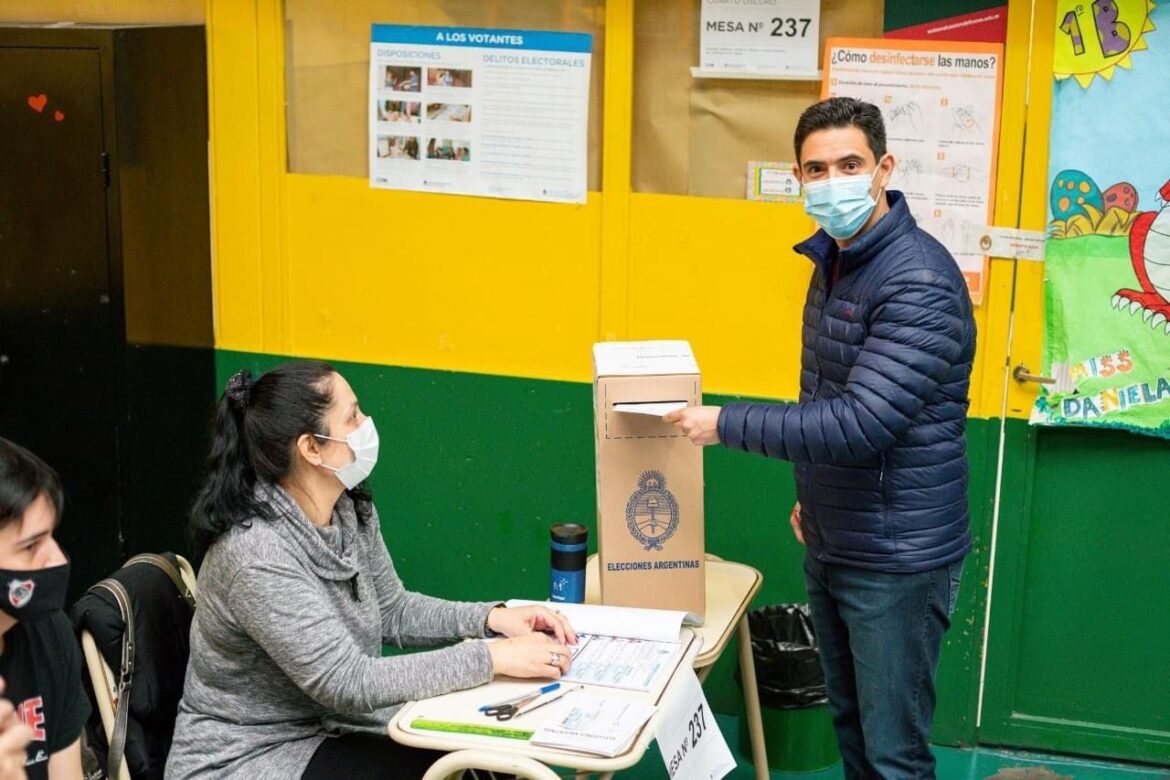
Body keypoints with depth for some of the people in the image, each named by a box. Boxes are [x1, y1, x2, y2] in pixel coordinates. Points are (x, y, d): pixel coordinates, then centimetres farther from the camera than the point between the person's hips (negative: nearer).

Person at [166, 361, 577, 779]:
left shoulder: (351, 509, -2)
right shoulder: (258, 555, -28)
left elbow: (392, 610, 11)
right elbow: (348, 683, -29)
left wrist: (492, 617, -6)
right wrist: (492, 657, -29)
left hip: (327, 727, 8)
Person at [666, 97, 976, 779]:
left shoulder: (919, 283, -22)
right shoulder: (834, 261, 8)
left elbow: (861, 423, -29)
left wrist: (725, 425, -21)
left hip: (896, 559, -9)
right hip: (831, 544, 9)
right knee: (849, 723, 20)